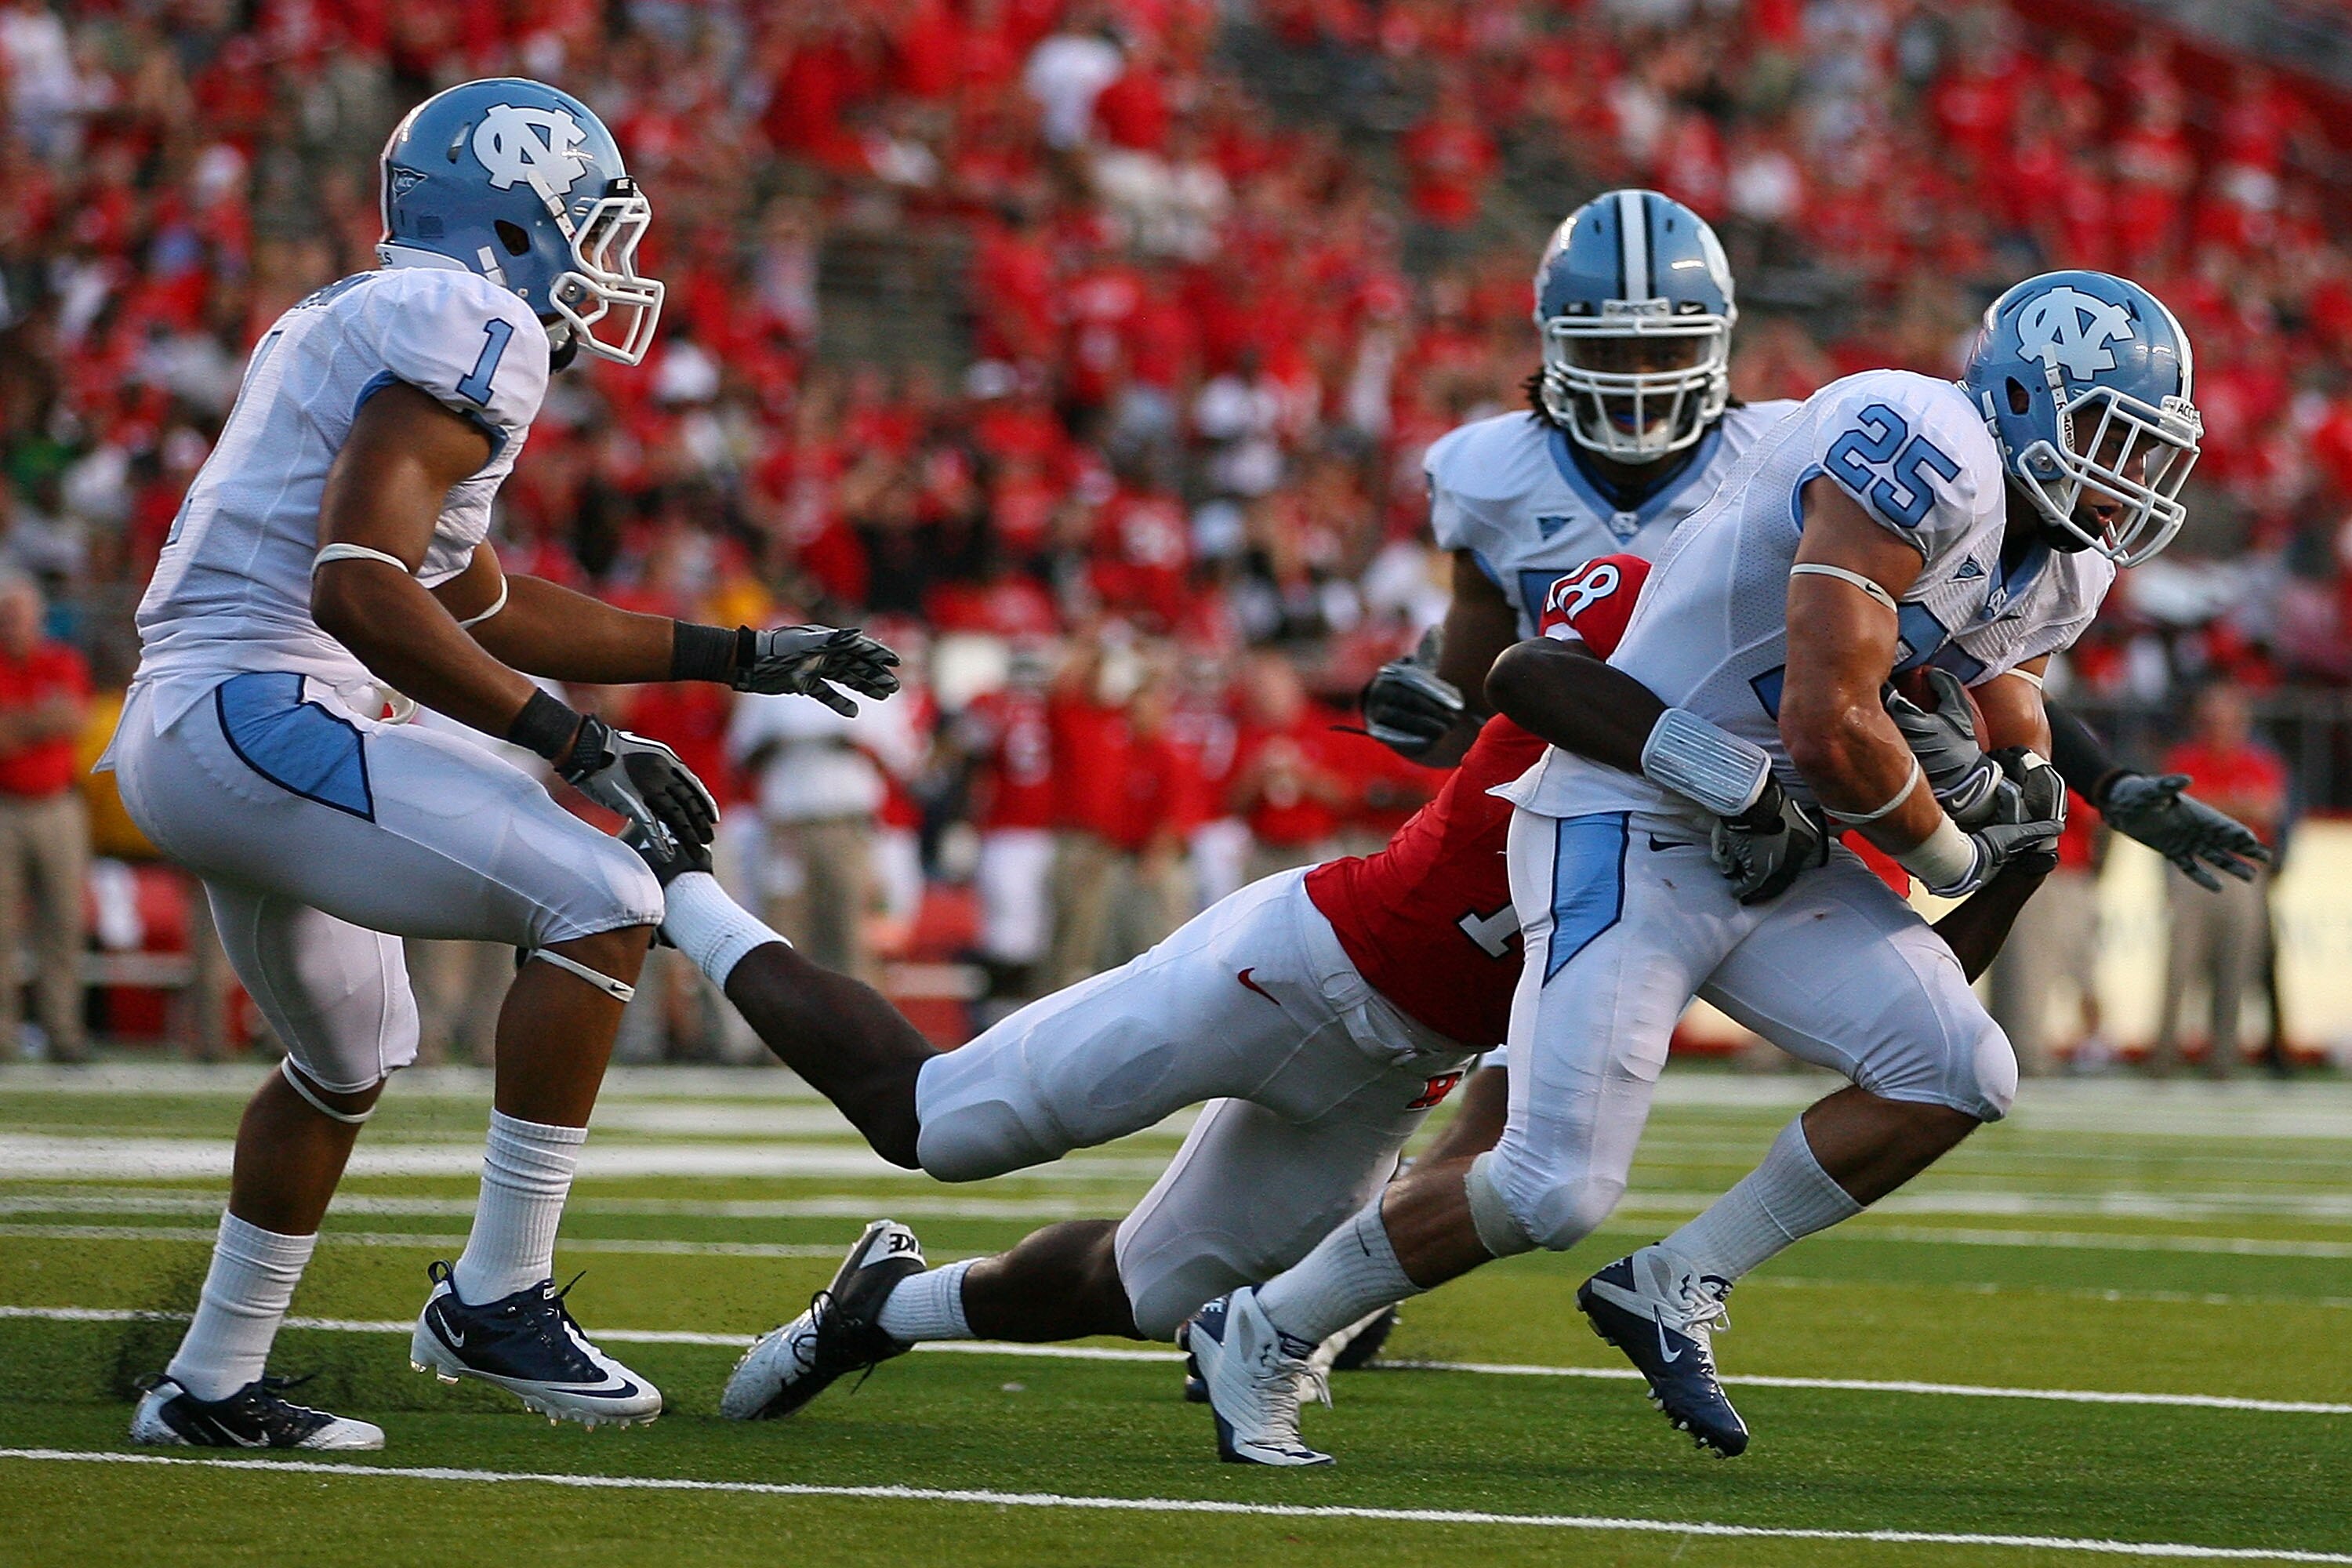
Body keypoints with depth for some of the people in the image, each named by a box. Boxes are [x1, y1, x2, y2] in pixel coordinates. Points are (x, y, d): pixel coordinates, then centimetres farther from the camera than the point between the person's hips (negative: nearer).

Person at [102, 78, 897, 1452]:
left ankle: (212, 1388, 37)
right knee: (604, 902, -15)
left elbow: (483, 604, 29)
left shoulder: (354, 324, 22)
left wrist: (733, 655, 31)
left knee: (349, 1063, 28)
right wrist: (577, 742, -20)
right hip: (260, 711, -11)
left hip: (178, 737, 11)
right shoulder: (473, 331, -10)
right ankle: (496, 1298, -12)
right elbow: (359, 588, -22)